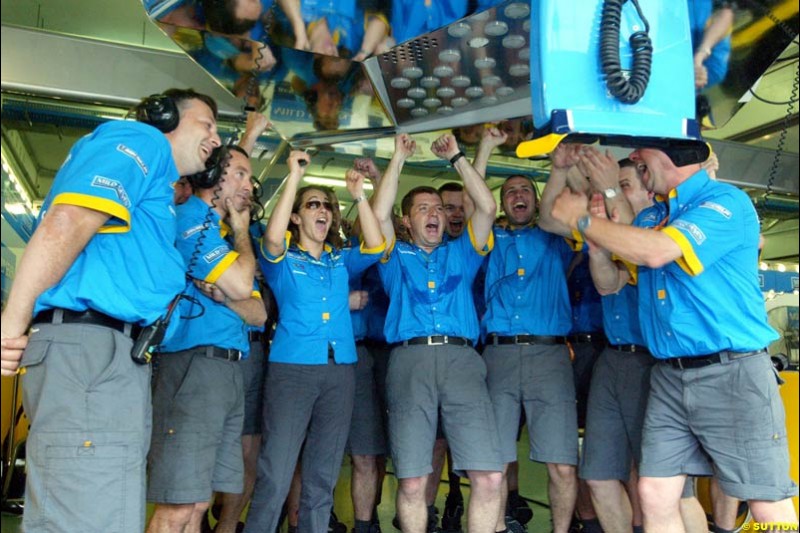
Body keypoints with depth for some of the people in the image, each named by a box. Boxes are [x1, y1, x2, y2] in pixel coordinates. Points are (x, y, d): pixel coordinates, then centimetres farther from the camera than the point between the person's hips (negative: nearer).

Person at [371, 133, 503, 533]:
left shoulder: (460, 253, 25)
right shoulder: (396, 256, 21)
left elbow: (487, 207, 14)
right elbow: (379, 214, 6)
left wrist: (456, 157, 17)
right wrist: (398, 158, 12)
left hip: (461, 356, 1)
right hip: (410, 358, -1)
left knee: (489, 477, -9)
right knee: (411, 481, -3)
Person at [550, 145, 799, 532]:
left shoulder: (726, 202, -8)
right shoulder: (654, 216, 14)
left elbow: (656, 251, -23)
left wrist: (582, 219, -11)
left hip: (731, 373, -6)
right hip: (668, 376, 7)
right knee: (654, 495, 7)